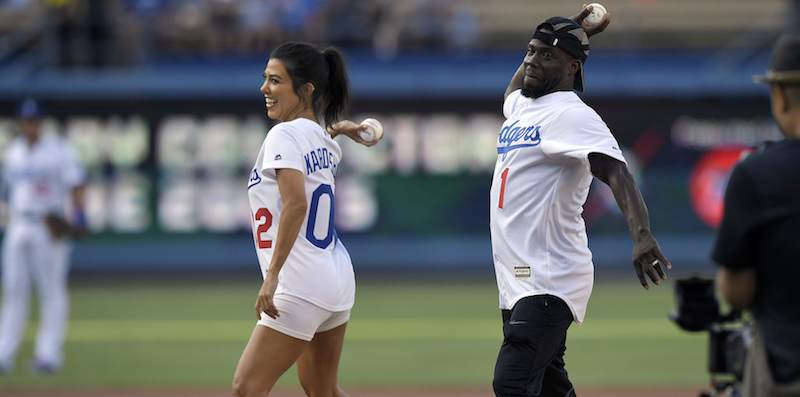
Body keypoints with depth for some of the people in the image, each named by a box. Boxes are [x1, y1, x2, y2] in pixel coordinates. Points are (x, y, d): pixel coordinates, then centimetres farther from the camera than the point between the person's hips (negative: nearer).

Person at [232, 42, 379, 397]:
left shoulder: (285, 134, -14)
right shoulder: (325, 140, 12)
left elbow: (296, 204, -27)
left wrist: (272, 276, -30)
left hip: (301, 285, -10)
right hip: (338, 280, 10)